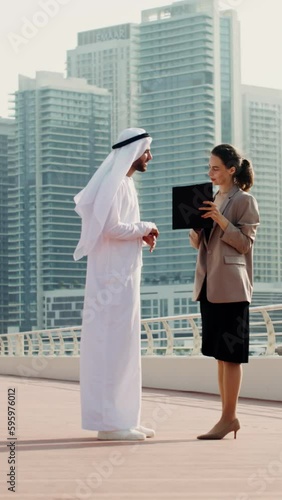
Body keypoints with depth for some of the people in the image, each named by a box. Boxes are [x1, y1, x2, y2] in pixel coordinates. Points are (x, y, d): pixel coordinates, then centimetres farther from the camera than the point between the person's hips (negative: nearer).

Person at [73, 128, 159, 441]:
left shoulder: (126, 183, 18)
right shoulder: (113, 182, -13)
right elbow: (111, 228, -22)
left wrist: (143, 234, 5)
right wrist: (146, 227, -9)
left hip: (123, 274, 10)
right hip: (112, 276, -10)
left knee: (123, 345, 11)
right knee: (111, 344, -8)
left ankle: (120, 418, 15)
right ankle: (108, 421, -6)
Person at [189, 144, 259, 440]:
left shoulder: (244, 201, -4)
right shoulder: (211, 199, 16)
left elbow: (245, 243, -9)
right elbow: (197, 243, 18)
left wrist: (221, 220, -19)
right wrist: (195, 224, -2)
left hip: (231, 286, -8)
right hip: (209, 284, 8)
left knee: (230, 354, -6)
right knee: (219, 353, 9)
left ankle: (229, 418, -3)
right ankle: (228, 417, 14)